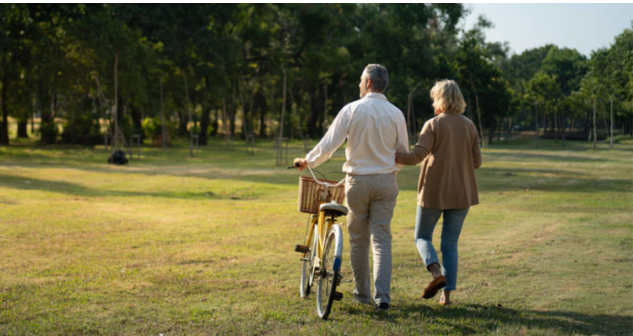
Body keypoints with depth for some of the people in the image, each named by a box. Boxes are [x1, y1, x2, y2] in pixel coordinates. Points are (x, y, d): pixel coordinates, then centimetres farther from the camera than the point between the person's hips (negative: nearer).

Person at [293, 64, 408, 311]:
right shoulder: (395, 114, 0)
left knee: (358, 239, 11)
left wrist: (308, 161, 9)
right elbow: (403, 153, 8)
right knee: (382, 239, 3)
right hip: (385, 182, 2)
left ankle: (362, 293, 19)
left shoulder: (352, 110, -7)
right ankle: (382, 296, -7)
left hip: (357, 181, -1)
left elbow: (328, 145, -8)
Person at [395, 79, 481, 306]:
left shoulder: (433, 125, -9)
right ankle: (447, 293, 6)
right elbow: (477, 162, 6)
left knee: (422, 236, 12)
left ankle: (436, 272, -14)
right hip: (461, 193, 4)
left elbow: (416, 156, -17)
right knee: (450, 244, 10)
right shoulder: (469, 126, 4)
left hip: (434, 192, -4)